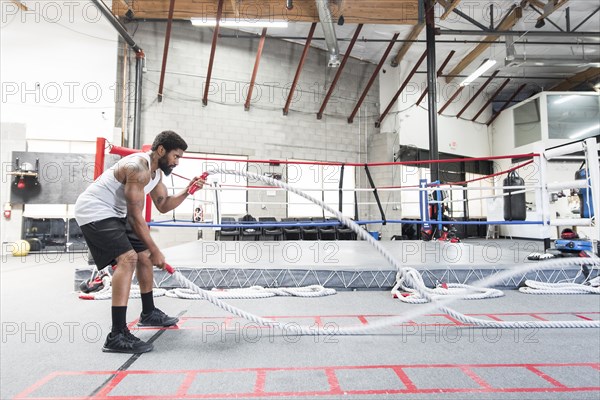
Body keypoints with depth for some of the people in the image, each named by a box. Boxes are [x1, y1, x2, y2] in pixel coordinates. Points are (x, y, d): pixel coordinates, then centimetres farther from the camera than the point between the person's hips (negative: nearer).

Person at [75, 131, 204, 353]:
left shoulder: (156, 171, 5)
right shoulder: (139, 168, -25)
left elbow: (163, 206, 11)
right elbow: (136, 216, -26)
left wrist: (187, 191, -4)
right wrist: (155, 251, -20)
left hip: (114, 214, 11)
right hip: (94, 211, -11)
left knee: (144, 257, 15)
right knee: (128, 258, -27)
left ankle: (148, 313, 33)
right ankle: (117, 336, -27)